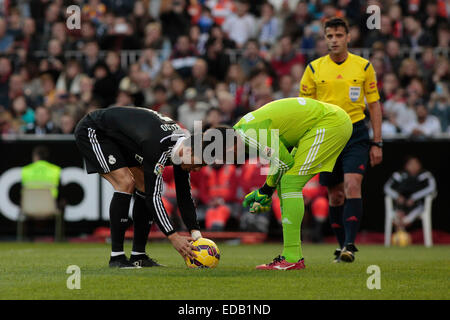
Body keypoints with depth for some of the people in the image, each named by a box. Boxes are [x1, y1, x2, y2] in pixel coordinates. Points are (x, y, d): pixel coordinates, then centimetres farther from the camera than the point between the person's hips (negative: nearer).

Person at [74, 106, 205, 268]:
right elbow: (153, 196, -34)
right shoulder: (158, 147, -37)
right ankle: (116, 256, -17)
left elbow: (184, 194, -4)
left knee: (144, 186, -1)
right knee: (126, 183, -23)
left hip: (118, 137, 9)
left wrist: (196, 233, -10)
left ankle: (138, 255, 5)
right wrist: (173, 237, -33)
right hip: (91, 132, -9)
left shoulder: (182, 144, -10)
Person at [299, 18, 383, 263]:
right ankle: (342, 246, 18)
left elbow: (374, 105, 7)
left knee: (352, 187, -18)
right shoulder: (314, 69, 3)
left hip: (356, 134, -2)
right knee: (335, 195, 6)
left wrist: (376, 143, 3)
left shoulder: (363, 66, 2)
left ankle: (350, 245, -21)